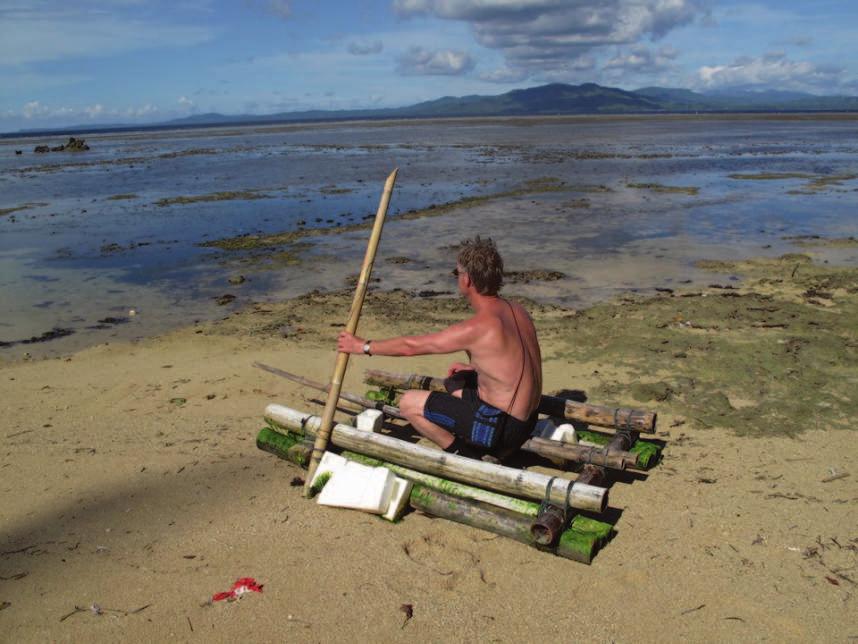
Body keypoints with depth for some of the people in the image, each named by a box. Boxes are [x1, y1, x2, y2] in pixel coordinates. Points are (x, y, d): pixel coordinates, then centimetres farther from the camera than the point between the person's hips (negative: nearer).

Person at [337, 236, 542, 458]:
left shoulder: (477, 328, -24)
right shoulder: (517, 311, 1)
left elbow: (410, 346, -13)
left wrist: (364, 346, 0)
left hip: (501, 426, -8)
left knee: (409, 403, -3)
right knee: (454, 382, 31)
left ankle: (467, 457, 2)